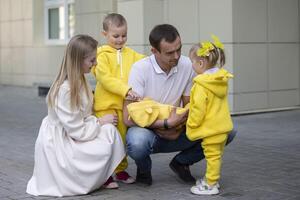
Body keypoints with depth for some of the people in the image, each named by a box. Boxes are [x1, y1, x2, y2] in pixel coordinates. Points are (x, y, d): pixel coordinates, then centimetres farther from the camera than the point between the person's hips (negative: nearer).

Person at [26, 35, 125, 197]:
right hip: (59, 145, -9)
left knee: (108, 130, -2)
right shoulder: (65, 90, -26)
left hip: (70, 138, 9)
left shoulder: (78, 81, 3)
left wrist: (98, 121, -11)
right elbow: (77, 130, -23)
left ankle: (104, 177, 4)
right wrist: (100, 122, -12)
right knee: (109, 131, -15)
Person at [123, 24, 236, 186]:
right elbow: (128, 118, -21)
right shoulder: (140, 69, -18)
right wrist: (167, 124, -24)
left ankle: (181, 162, 8)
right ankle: (144, 169, -2)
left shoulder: (187, 65, -7)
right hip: (146, 129, -3)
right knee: (138, 141, -41)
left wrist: (179, 128, -17)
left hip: (175, 131, 4)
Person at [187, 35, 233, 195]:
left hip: (210, 128, -9)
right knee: (216, 155, 18)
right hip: (222, 125, 9)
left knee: (212, 156, 0)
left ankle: (211, 185, 8)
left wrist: (191, 124, -10)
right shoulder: (221, 80, 6)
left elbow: (198, 109, -24)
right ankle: (211, 180, 31)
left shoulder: (201, 85, -22)